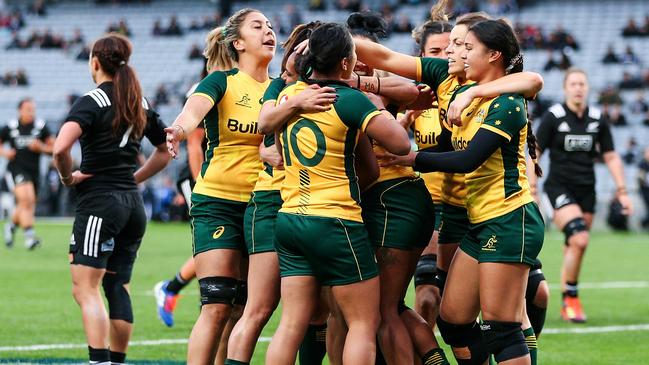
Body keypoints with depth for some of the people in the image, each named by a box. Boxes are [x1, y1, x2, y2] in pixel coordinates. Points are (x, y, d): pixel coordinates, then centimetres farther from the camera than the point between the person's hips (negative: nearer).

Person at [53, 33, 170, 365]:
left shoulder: (91, 103, -10)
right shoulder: (139, 104, 11)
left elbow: (60, 148, -26)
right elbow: (165, 151, 24)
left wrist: (68, 177, -9)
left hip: (98, 203, -7)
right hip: (133, 205, 7)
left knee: (85, 288, -9)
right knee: (118, 287, 12)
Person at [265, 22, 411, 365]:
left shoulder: (288, 94, 6)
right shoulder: (350, 100, -13)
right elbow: (401, 144, -12)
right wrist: (378, 106, 3)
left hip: (290, 219, 7)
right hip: (335, 223, -6)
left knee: (292, 324, 5)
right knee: (364, 323, 3)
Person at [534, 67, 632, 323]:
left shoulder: (597, 120, 5)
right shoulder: (553, 117, -6)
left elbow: (611, 157, 12)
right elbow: (534, 155, -3)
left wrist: (622, 191, 5)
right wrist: (531, 192, -9)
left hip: (586, 190, 4)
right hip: (559, 187, -4)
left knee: (574, 246, 5)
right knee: (579, 239, -22)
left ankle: (566, 306, 17)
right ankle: (571, 299, -8)